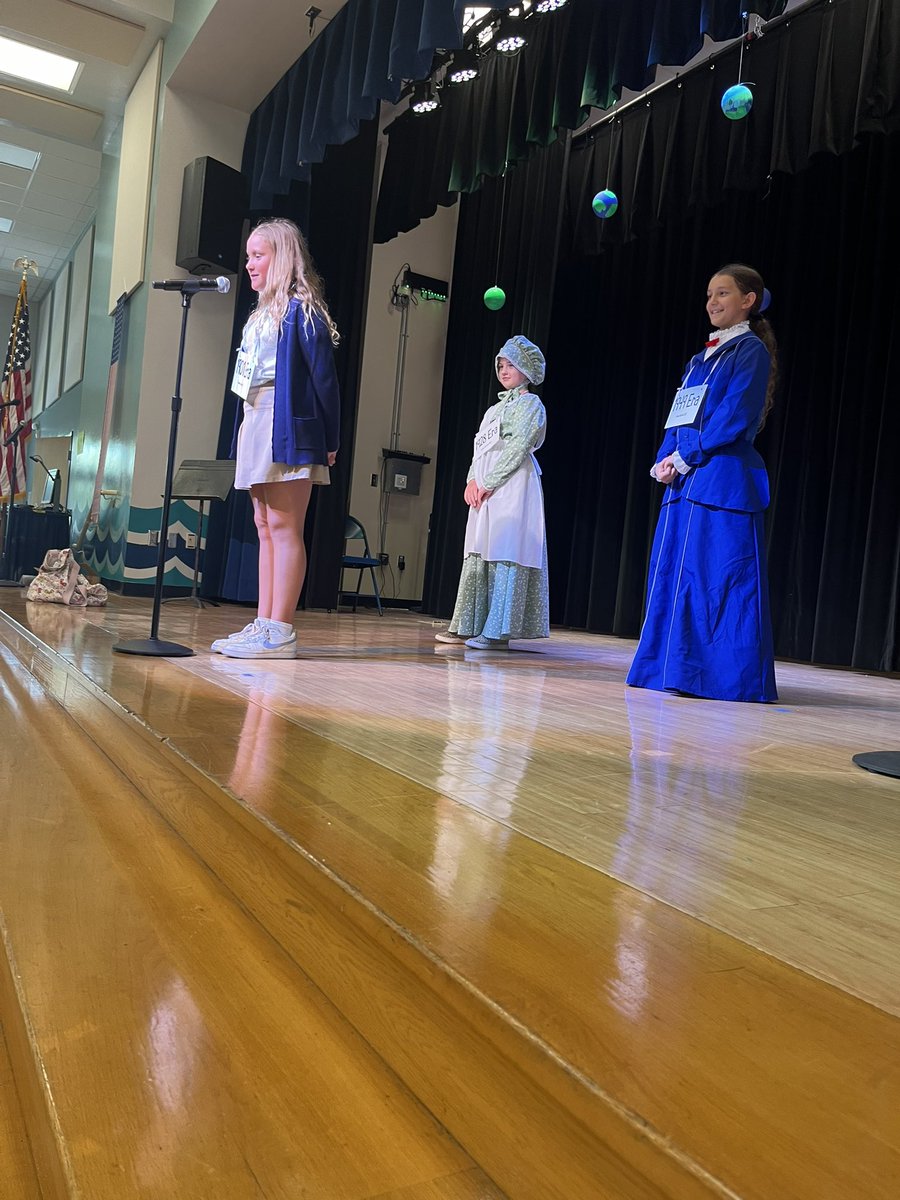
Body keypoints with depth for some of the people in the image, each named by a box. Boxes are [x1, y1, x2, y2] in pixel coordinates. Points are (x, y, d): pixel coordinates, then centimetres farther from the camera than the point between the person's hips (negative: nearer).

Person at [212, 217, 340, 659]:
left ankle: (280, 632, -9)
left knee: (283, 528, -10)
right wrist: (244, 428, 15)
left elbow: (323, 376, -9)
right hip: (254, 425, 10)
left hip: (286, 426, -10)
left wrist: (331, 440, -12)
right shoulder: (260, 314, 22)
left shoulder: (301, 310, -4)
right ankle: (263, 626, 11)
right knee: (265, 527, 7)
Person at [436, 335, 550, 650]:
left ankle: (499, 632, -13)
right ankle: (468, 627, 9)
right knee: (478, 555, 5)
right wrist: (472, 481, 2)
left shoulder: (531, 404, 1)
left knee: (504, 554, -12)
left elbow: (518, 448, -11)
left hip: (512, 486, -8)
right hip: (484, 490, 8)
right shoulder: (496, 408, 24)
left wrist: (487, 483, -15)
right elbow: (480, 447, 19)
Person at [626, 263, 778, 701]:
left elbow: (734, 417, -14)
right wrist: (664, 461, 1)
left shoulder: (751, 350, -1)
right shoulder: (701, 357, 23)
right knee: (674, 578, 8)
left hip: (723, 482, -8)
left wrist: (683, 457, -13)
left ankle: (728, 679, -2)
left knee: (721, 579, -8)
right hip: (685, 483, 8)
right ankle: (681, 673, 15)